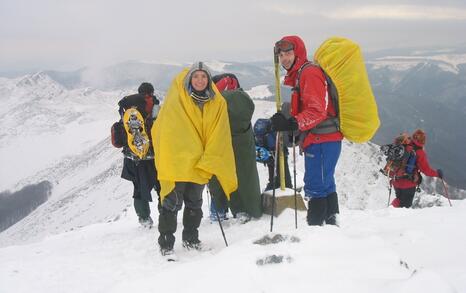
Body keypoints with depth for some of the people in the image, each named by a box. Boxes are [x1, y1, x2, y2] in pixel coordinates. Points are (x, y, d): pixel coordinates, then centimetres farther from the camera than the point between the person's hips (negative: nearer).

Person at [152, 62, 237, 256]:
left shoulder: (217, 103, 3)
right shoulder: (176, 100, -8)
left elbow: (218, 138, 1)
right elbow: (165, 130, -9)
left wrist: (208, 160, -7)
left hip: (200, 165, 4)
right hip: (176, 162, -4)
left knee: (194, 203, 16)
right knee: (172, 203, -4)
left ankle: (191, 239, 30)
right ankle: (166, 243, 7)